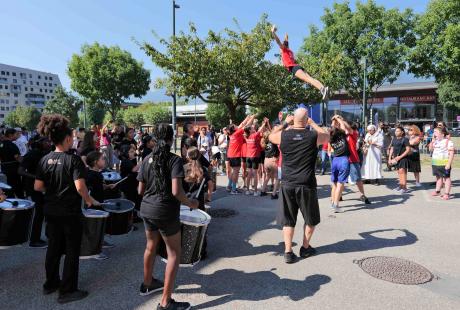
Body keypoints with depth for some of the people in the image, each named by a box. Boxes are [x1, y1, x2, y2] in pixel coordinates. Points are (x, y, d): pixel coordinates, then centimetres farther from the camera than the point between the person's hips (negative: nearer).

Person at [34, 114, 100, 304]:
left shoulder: (45, 159, -1)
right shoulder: (73, 159, -18)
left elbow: (38, 187, 1)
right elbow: (80, 187, -26)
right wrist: (90, 201, -10)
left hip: (51, 211, 6)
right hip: (70, 213, -6)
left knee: (53, 247, 21)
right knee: (72, 251, 7)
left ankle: (51, 283, 36)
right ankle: (67, 291, 16)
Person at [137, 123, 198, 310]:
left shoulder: (147, 160, 3)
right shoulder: (175, 160, -14)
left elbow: (140, 191, 7)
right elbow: (176, 192, -24)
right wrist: (190, 203, -7)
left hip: (147, 209, 6)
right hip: (166, 212, -6)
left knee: (151, 246, 26)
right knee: (174, 254, 8)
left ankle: (147, 284, 47)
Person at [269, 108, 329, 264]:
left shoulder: (283, 135, -5)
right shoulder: (314, 135, -7)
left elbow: (270, 136, 19)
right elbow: (326, 136, 16)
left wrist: (285, 123, 23)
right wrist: (313, 123, 21)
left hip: (287, 184, 2)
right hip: (307, 185, -1)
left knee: (288, 220, 11)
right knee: (311, 219, 19)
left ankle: (288, 252, 8)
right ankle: (305, 248, 29)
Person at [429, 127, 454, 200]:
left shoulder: (448, 142, -12)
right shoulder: (436, 141, 10)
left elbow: (451, 154, -15)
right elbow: (431, 149, 13)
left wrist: (449, 164, -20)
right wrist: (433, 140, 2)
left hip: (444, 164, -7)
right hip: (435, 163, 7)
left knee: (446, 177, 0)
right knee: (438, 177, 18)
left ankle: (447, 193, 3)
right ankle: (437, 191, 29)